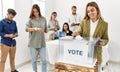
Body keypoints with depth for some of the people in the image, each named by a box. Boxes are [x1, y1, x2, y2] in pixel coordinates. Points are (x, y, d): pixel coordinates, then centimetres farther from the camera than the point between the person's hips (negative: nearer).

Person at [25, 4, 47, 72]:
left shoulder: (44, 19, 6)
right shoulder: (31, 19, -1)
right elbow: (27, 29, -12)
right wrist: (34, 28, -28)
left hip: (42, 42, 1)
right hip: (33, 43, -1)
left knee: (44, 60, 1)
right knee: (34, 60, 11)